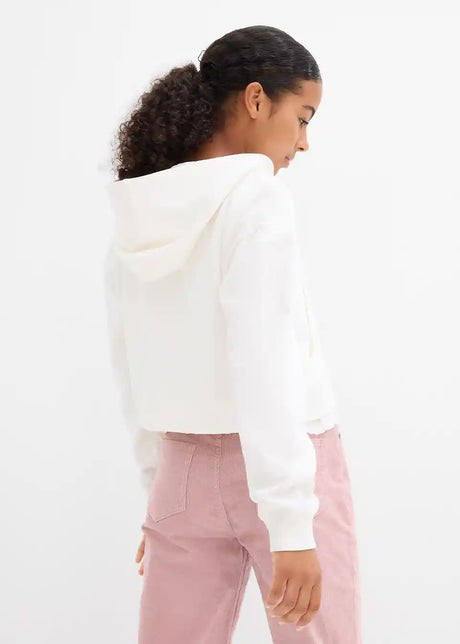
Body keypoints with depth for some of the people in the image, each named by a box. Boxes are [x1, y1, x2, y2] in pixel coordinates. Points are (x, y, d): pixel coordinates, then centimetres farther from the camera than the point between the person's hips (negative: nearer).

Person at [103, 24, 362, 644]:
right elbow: (264, 370, -21)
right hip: (286, 469, -6)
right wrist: (291, 526, -22)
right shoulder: (256, 199, -14)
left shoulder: (137, 222, 4)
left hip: (186, 468, 6)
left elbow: (133, 376, 9)